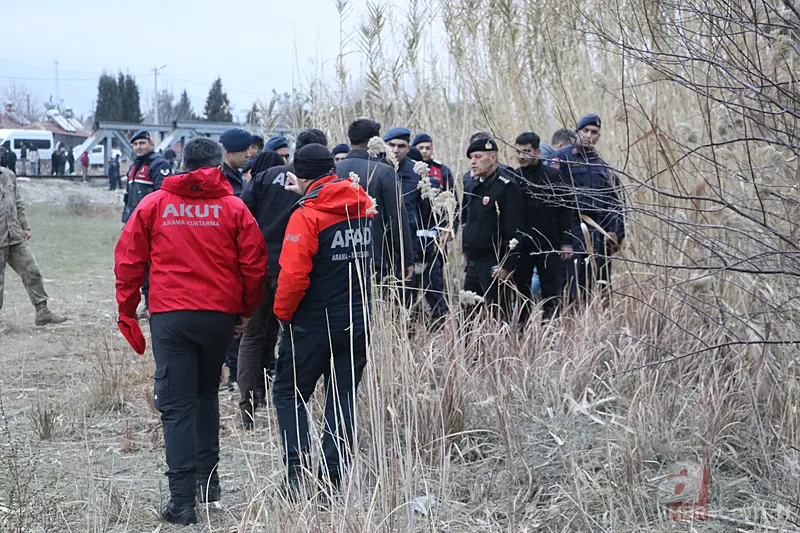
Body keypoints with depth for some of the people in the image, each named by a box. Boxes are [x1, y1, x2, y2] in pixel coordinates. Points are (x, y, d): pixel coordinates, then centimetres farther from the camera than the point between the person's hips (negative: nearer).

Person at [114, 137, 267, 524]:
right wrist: (246, 310, 15)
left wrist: (127, 311, 10)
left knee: (177, 405, -1)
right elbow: (254, 264, 1)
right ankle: (207, 478, 25)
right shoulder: (233, 207, 2)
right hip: (220, 314, 1)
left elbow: (128, 260, 3)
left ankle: (182, 500, -7)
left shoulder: (153, 204, 3)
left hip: (170, 315, -1)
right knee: (207, 391, 23)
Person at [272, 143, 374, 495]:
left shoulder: (306, 215, -16)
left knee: (288, 393, 8)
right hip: (358, 322, 5)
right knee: (343, 399, 10)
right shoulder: (363, 205, 3)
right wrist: (308, 195, 26)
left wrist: (283, 311, -6)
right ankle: (332, 479, 8)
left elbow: (293, 274, -21)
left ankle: (298, 468, -4)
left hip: (314, 324, -5)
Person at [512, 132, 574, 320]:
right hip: (520, 246, 2)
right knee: (521, 291, 5)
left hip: (549, 245, -2)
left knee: (551, 291, 1)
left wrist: (566, 242, -6)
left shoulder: (553, 176, -1)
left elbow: (565, 210, -1)